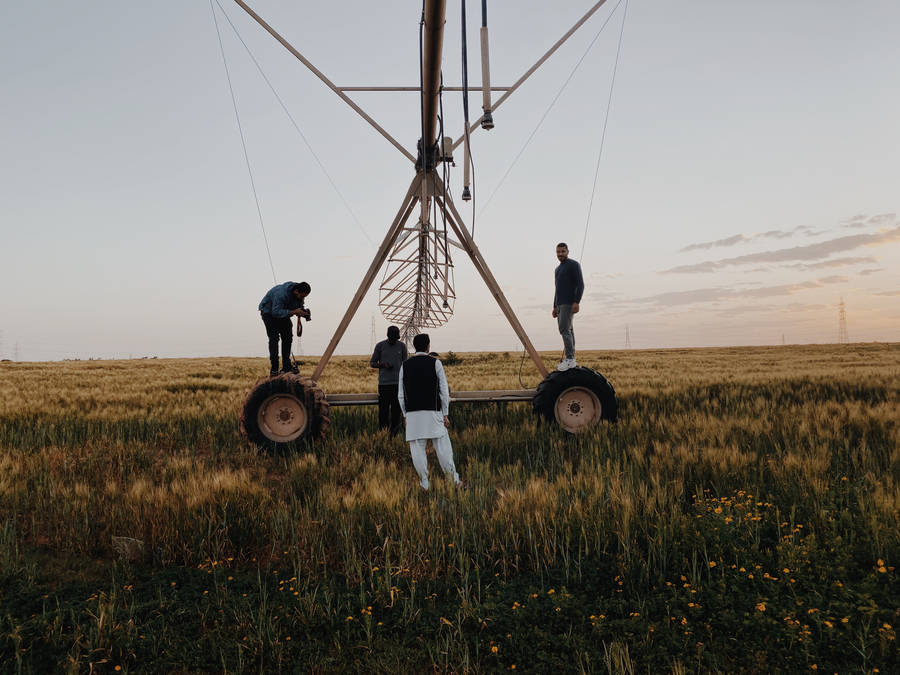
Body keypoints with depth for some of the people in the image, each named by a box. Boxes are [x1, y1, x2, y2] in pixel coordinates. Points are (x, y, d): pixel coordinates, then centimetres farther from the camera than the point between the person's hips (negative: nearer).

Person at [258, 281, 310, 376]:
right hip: (269, 311, -7)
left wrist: (303, 311, -22)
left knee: (287, 338, -3)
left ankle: (286, 366, 2)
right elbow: (276, 312, -40)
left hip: (283, 313, 7)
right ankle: (274, 369, -15)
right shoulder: (282, 293, -38)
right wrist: (293, 312, -45)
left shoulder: (299, 294, -15)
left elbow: (300, 306, 1)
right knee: (274, 339, -15)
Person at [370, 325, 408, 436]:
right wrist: (383, 365, -10)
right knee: (383, 409, -1)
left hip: (398, 383, 1)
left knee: (396, 410, 0)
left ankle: (394, 434, 6)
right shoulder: (380, 346, 3)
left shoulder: (402, 346, 7)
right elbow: (372, 363, 9)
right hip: (383, 383, -1)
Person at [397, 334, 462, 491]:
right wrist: (445, 414, 1)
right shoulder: (435, 363, -3)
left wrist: (406, 416, 14)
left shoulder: (405, 365, 5)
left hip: (413, 413, 2)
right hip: (433, 412, -2)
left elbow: (401, 394, 6)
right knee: (443, 447, 5)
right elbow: (444, 391, -4)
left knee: (417, 449, 5)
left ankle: (424, 484, 8)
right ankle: (454, 480, 11)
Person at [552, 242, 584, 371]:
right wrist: (555, 306, 22)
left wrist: (577, 302, -22)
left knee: (564, 329, -17)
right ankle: (571, 359, 8)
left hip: (569, 303, -9)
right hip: (560, 304, 9)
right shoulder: (558, 269, 22)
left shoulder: (574, 265, -4)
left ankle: (569, 359, -19)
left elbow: (580, 284, -12)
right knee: (567, 330, 7)